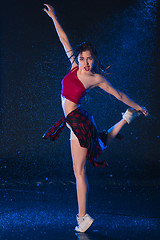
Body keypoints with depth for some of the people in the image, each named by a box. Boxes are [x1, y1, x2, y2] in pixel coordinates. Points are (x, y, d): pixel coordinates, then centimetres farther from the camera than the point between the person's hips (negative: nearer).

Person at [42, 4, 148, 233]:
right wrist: (54, 18, 9)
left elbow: (119, 94, 0)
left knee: (79, 172, -5)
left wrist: (137, 106, 11)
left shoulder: (97, 79, -10)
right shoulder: (75, 66, 3)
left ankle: (83, 216, 0)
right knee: (101, 144, 30)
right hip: (73, 121, 7)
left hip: (78, 121, -7)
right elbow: (65, 41, 7)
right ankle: (126, 119, 42)